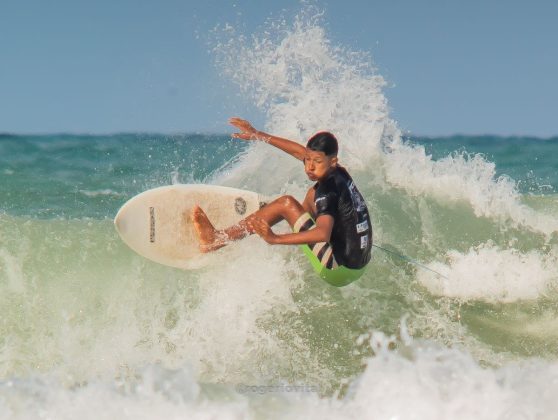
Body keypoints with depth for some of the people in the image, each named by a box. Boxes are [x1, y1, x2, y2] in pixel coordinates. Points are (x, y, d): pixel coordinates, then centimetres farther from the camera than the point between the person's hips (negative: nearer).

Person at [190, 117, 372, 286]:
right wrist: (259, 135, 20)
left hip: (339, 271, -9)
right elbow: (300, 151, 18)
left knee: (287, 204, -11)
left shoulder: (329, 190, -21)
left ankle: (219, 239, -12)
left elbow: (323, 234, -38)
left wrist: (276, 239, -41)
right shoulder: (339, 174, 5)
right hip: (358, 265, 9)